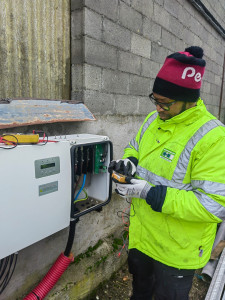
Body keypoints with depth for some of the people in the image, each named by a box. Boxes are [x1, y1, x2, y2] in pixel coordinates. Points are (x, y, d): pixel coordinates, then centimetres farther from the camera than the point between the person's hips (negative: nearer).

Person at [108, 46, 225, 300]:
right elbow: (134, 147, 13)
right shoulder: (153, 120, -4)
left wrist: (149, 193, -31)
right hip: (141, 232, 6)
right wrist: (129, 161, -11)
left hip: (177, 249, -6)